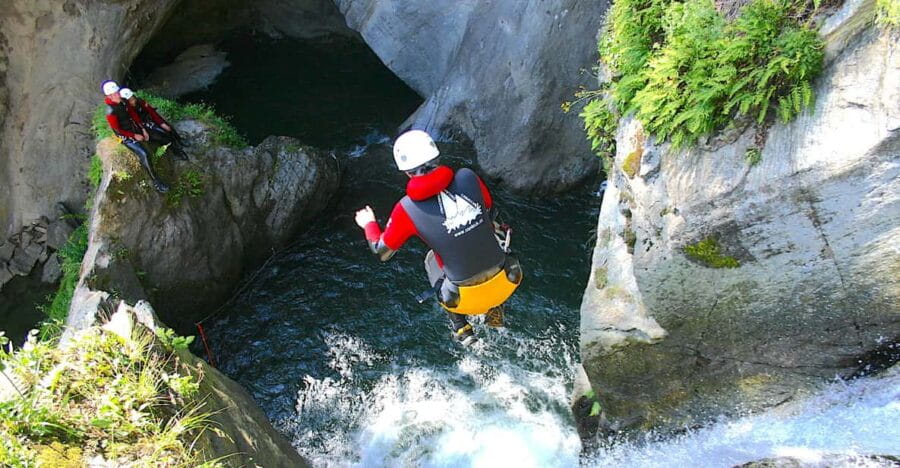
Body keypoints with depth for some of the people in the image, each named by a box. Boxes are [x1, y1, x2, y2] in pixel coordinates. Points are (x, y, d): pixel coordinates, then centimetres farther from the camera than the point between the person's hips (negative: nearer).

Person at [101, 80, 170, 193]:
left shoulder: (122, 101, -6)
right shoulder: (110, 112, -29)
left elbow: (133, 114, 4)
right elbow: (117, 130, -21)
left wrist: (143, 129, -2)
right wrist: (134, 136, -15)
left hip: (134, 128, 9)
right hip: (125, 136, -9)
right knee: (144, 154, -25)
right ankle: (156, 182, -23)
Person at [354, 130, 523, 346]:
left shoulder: (407, 209, -14)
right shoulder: (468, 177, -9)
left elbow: (382, 252, 3)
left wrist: (369, 224, 22)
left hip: (468, 299, -1)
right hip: (506, 282, 2)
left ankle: (461, 328, 28)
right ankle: (495, 313, 33)